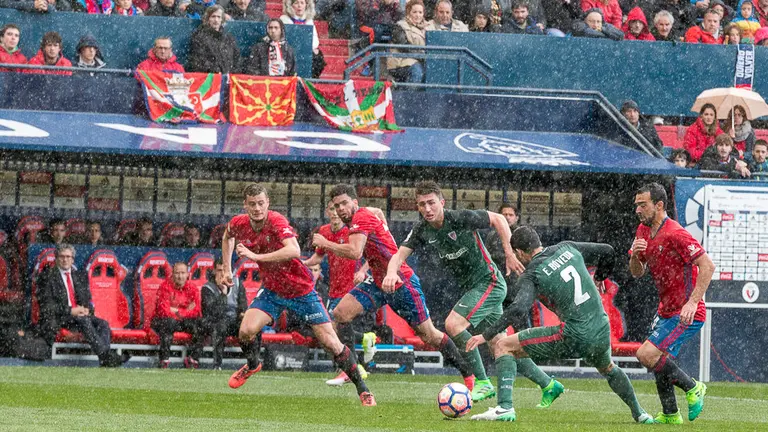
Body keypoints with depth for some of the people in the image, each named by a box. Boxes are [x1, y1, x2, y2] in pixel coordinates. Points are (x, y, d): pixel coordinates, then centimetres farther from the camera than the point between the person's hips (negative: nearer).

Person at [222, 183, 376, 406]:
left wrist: (256, 256, -41)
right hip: (272, 291, 5)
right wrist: (227, 269, 16)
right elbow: (227, 237, 19)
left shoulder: (276, 221, -27)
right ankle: (252, 365, 20)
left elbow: (293, 250, -45)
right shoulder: (238, 224, -8)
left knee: (330, 342, -7)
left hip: (302, 290, -5)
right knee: (247, 330, -14)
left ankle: (362, 389, 7)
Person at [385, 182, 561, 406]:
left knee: (453, 324, -22)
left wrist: (509, 255, -15)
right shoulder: (421, 231, -1)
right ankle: (548, 385, 21)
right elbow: (400, 254, -9)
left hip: (489, 281, -7)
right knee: (499, 343, 9)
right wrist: (391, 272, -32)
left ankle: (482, 382, -14)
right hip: (471, 287, 7)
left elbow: (497, 219, -9)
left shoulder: (460, 218, -18)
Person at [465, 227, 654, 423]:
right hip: (602, 332, 6)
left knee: (503, 347, 1)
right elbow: (607, 252, 20)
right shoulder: (566, 249, 10)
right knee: (608, 369, 41)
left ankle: (505, 407, -10)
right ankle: (639, 413, 46)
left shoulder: (531, 275, -5)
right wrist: (600, 278, 39)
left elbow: (517, 310, -20)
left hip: (574, 337, -6)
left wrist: (486, 336, -16)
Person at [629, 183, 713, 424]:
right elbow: (636, 272, 13)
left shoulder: (675, 235, -21)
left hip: (687, 314, -9)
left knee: (646, 355, -18)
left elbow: (707, 266, -23)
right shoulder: (643, 231, 8)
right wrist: (635, 255, -10)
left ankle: (692, 388, -2)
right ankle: (670, 415, 27)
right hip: (666, 311, 9)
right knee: (660, 362, 15)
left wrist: (692, 302, -29)